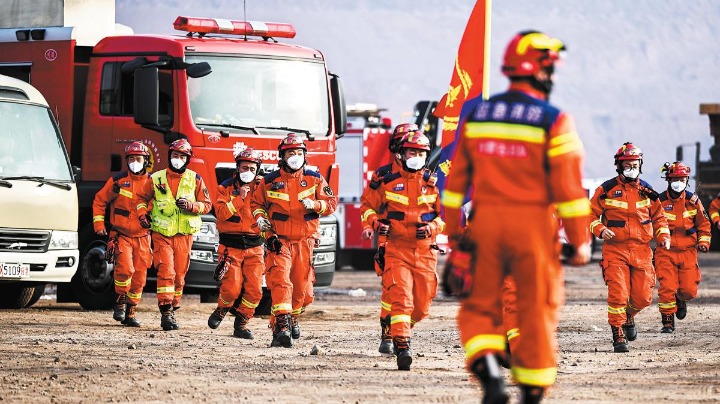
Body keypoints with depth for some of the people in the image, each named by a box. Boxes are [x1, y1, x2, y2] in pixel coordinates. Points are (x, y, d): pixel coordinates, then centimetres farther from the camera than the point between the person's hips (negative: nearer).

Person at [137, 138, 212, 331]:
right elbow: (142, 198, 18)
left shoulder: (195, 180, 4)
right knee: (165, 272, -14)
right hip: (161, 234, -1)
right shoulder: (156, 179, 4)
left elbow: (207, 205, 5)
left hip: (184, 235, 1)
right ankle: (166, 311, -17)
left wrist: (190, 205, -13)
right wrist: (142, 213, -1)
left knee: (179, 274, 6)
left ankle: (172, 309, 20)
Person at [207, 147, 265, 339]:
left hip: (255, 246, 2)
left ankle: (241, 323, 9)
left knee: (254, 289, -7)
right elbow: (221, 213, -10)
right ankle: (222, 310, 20)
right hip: (231, 245, -2)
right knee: (232, 287, -11)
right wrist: (239, 198, -16)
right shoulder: (226, 188, 4)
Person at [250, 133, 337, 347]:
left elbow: (331, 203, 4)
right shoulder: (270, 181, 2)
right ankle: (281, 326, -28)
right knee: (280, 281, -20)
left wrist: (315, 205, -16)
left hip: (305, 240, 2)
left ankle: (293, 317, 39)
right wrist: (259, 217, -4)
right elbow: (256, 202, 16)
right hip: (279, 240, -2)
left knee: (302, 286, 9)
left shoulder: (314, 179, 4)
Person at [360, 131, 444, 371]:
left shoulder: (433, 183, 7)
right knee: (400, 298, -18)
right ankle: (401, 344, -22)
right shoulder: (389, 183, 6)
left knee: (422, 306, 7)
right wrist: (372, 223, -2)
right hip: (397, 249, -2)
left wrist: (432, 227, -10)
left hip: (425, 251, 2)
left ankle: (404, 326, 37)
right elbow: (368, 204, 17)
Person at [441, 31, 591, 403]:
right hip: (534, 226, -3)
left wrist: (453, 232, 16)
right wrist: (580, 241, -3)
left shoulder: (476, 116, 4)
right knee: (536, 312, 9)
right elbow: (567, 187, -10)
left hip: (485, 222, 3)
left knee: (480, 307, 9)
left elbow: (456, 180, 8)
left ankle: (488, 371, -16)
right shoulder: (554, 122, -9)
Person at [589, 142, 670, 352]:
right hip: (615, 250, -3)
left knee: (643, 296, 2)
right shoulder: (606, 190, 0)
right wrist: (600, 230, -14)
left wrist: (663, 236, 4)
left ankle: (628, 316, 34)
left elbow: (658, 217, 20)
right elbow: (591, 215, 5)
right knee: (617, 294, -13)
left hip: (642, 250, 3)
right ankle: (618, 335, -3)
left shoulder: (647, 191, 10)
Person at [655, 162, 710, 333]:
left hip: (688, 252, 2)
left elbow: (703, 224, 14)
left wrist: (703, 242, 1)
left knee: (689, 290, -1)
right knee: (666, 288, -12)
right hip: (666, 252, -2)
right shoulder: (659, 201, -2)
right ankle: (667, 322, 1)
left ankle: (681, 299, 35)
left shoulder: (693, 200, 4)